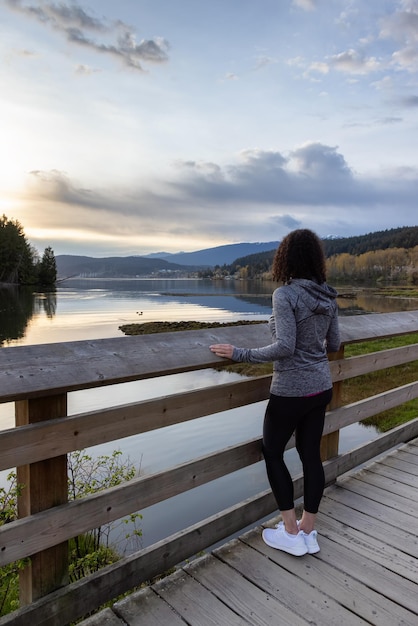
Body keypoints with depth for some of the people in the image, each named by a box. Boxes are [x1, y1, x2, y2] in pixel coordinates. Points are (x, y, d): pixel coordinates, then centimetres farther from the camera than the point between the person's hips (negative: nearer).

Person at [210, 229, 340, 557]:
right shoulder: (328, 297, 3)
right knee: (311, 454, 15)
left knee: (272, 452, 12)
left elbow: (284, 347, -25)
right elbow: (334, 345, 9)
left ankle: (291, 533, 20)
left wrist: (239, 354, -19)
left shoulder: (285, 294, -19)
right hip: (321, 386, 7)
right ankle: (308, 532, 29)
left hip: (291, 390, -7)